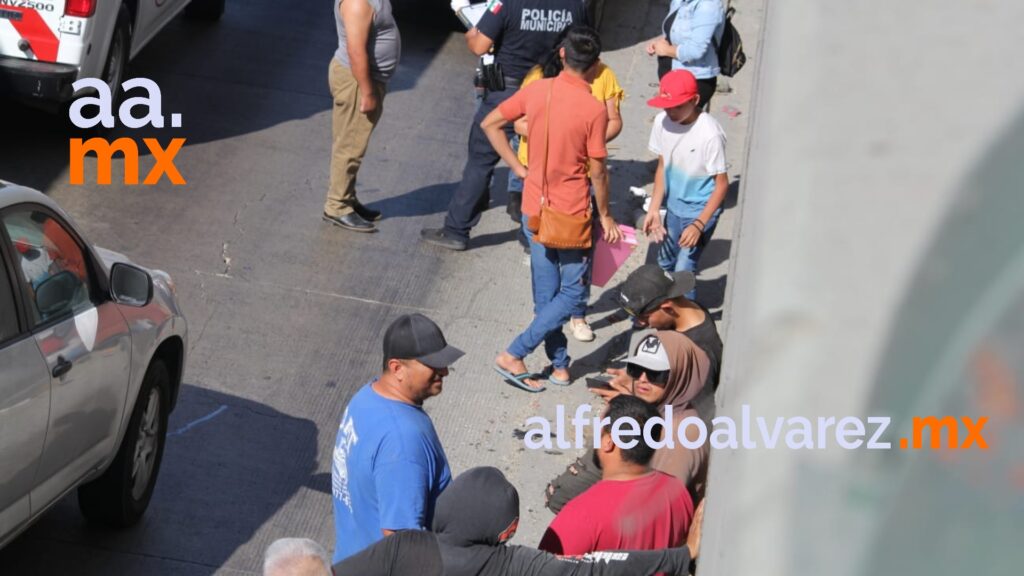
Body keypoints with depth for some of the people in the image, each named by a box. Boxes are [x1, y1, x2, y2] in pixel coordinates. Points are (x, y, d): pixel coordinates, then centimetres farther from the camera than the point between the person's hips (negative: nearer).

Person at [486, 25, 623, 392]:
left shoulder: (536, 91, -5)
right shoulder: (594, 110, -18)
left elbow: (490, 124, 3)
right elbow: (597, 171, -13)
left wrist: (518, 167, 8)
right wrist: (605, 215, 1)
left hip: (535, 210, 5)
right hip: (572, 215, -5)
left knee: (545, 294, 16)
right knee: (571, 293, 9)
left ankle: (559, 365, 25)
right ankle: (514, 355, 2)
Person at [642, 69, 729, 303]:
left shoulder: (710, 134, -28)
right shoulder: (662, 121, -11)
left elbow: (722, 184, -19)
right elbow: (662, 167, 2)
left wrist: (699, 225, -23)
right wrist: (654, 210, -2)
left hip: (701, 210, -7)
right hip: (674, 207, 7)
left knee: (683, 271, -9)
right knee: (665, 264, 21)